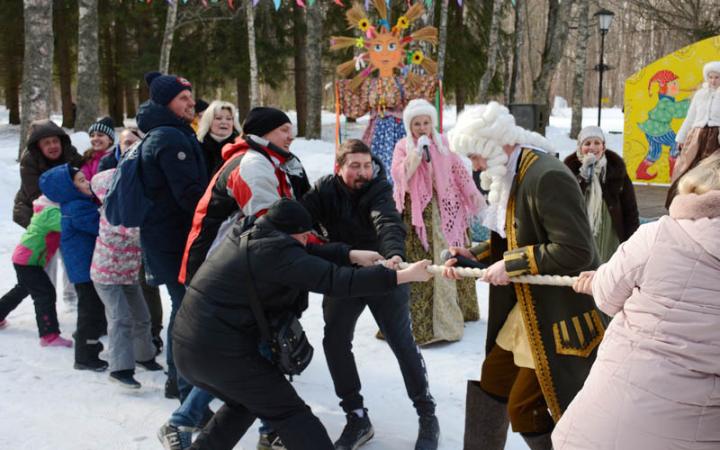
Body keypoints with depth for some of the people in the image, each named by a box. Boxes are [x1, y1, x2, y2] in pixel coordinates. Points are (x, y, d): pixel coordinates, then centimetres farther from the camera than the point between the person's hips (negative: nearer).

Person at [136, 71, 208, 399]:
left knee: (183, 307, 19)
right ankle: (190, 389, -4)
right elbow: (190, 194, -22)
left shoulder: (159, 136, 18)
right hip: (175, 239, -11)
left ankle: (177, 379, 30)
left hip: (164, 236, 11)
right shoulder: (171, 138, -16)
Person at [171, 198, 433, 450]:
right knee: (290, 413, 1)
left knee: (244, 402, 30)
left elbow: (305, 255, 15)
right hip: (222, 353, -9)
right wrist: (401, 276, -18)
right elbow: (334, 281, -21)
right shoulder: (275, 250, -16)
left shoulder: (244, 236, 12)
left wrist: (351, 254, 5)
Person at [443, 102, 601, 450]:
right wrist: (472, 256, 4)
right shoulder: (513, 176, 6)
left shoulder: (547, 177, -24)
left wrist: (512, 264, -22)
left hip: (560, 315, -9)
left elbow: (576, 250, -29)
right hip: (528, 307, 9)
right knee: (492, 383, 19)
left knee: (524, 407, 0)